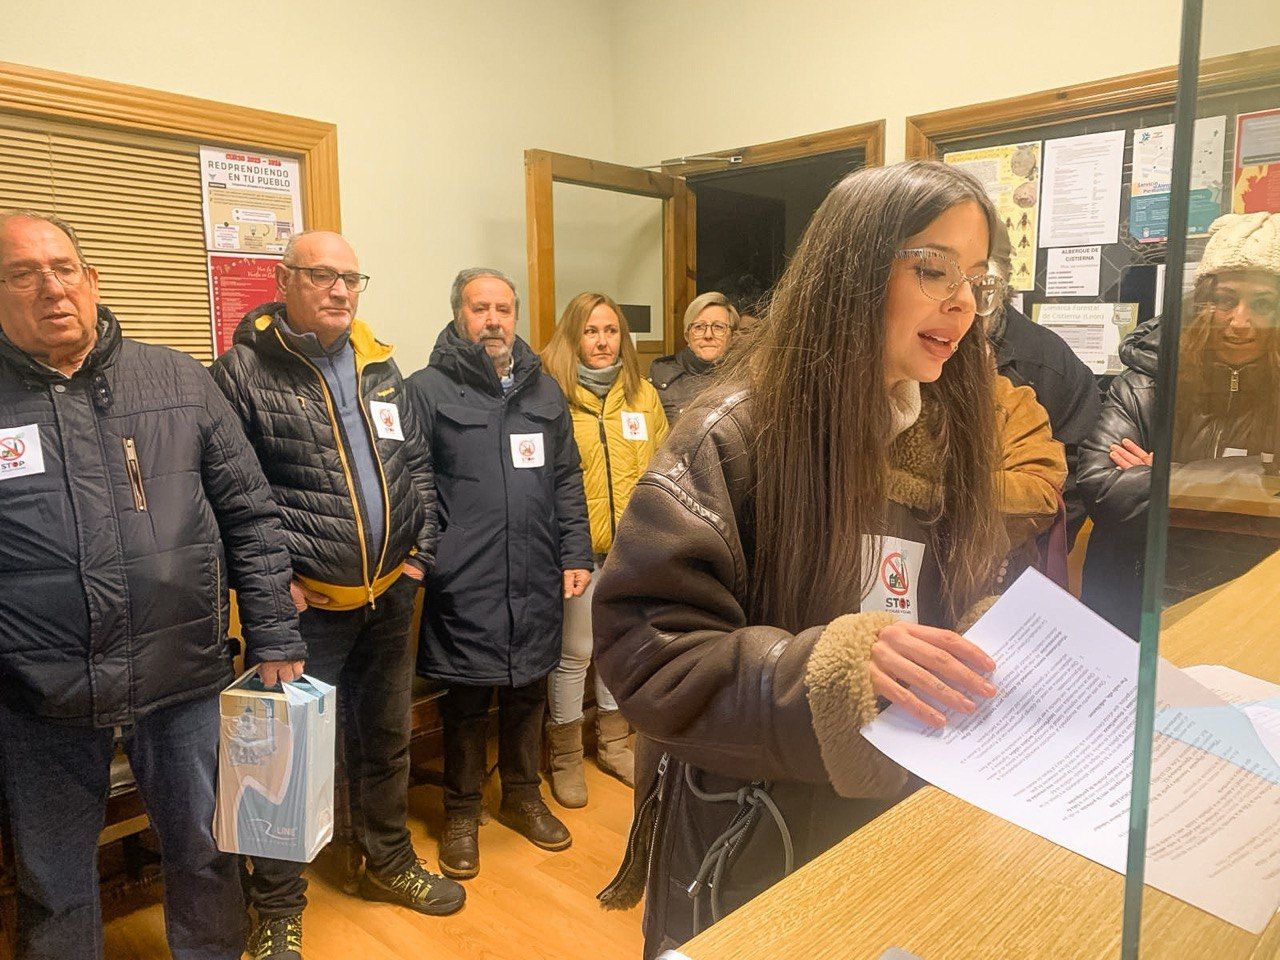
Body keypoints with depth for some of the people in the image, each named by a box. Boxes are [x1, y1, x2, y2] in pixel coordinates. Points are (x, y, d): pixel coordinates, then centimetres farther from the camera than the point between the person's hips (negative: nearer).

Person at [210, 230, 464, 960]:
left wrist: (418, 554, 4)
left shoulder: (380, 366, 9)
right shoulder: (246, 368, -9)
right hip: (306, 600, -5)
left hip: (389, 595, 6)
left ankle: (390, 862, 43)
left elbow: (417, 465, 12)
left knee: (387, 737, 20)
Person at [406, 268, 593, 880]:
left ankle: (522, 795, 37)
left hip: (536, 579, 5)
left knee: (529, 691, 16)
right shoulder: (428, 389, -2)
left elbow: (567, 480, 13)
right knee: (466, 701, 8)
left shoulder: (544, 390, 13)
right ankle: (461, 811, 28)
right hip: (464, 583, -4)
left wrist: (575, 553, 7)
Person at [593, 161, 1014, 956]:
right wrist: (834, 665, -35)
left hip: (908, 823, 6)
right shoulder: (735, 438, -19)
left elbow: (963, 609, 12)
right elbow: (645, 651, -23)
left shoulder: (948, 436, 0)